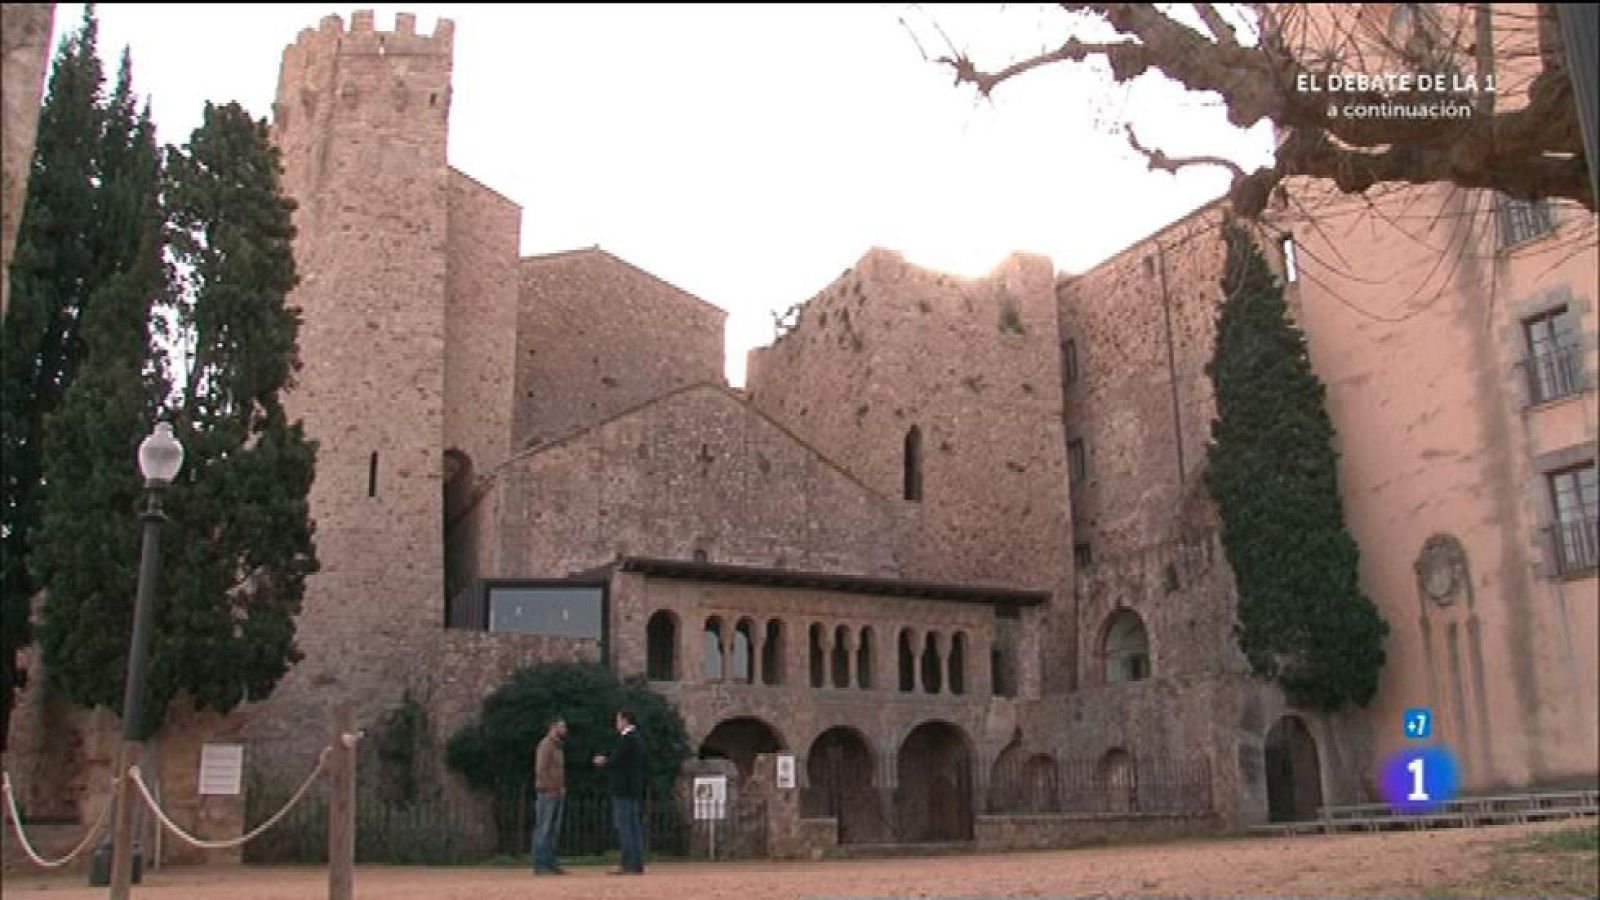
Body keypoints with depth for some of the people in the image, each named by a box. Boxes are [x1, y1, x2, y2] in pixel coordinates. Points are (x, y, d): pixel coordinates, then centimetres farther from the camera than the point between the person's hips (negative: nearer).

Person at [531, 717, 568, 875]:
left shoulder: (557, 746, 18)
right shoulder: (545, 745, -11)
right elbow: (540, 770, -19)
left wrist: (562, 788, 12)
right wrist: (552, 789, -17)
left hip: (557, 795, 9)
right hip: (547, 794, -9)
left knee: (553, 830, 9)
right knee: (543, 830, -6)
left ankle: (551, 863, 12)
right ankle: (540, 865, -4)